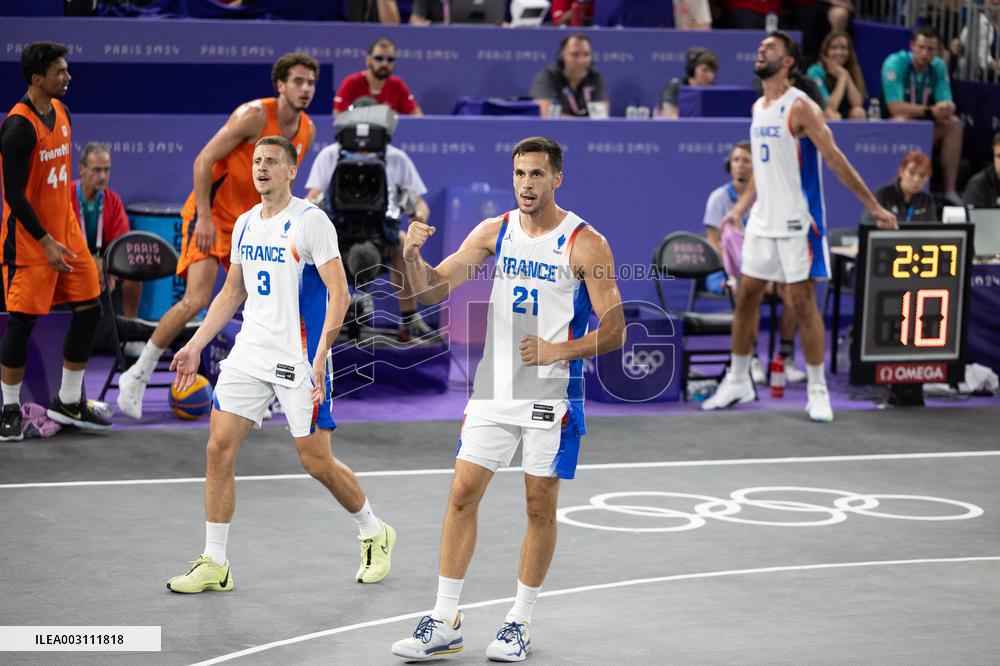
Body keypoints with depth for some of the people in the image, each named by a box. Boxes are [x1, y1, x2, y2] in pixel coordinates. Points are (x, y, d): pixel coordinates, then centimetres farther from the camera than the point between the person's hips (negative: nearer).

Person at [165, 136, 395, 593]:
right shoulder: (245, 224, 11)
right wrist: (195, 346, 16)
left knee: (317, 462, -1)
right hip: (249, 354, 6)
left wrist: (320, 355, -24)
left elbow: (339, 294, -15)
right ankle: (213, 565, 5)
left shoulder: (310, 221, -11)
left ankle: (375, 534, 24)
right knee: (219, 450, -2)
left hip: (298, 360, -6)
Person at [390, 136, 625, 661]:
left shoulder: (585, 244, -10)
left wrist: (557, 350, -24)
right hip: (494, 387, 4)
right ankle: (444, 622, 8)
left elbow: (614, 331, -10)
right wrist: (412, 255, -16)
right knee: (462, 495, 1)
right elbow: (432, 289, 4)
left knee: (540, 507, 4)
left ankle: (519, 623, 17)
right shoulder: (495, 231, 4)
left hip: (551, 394, -4)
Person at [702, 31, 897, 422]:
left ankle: (817, 391, 4)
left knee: (803, 302, -4)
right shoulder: (758, 107, 11)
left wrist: (873, 206, -18)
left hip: (796, 222, -7)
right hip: (762, 221, 7)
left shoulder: (800, 107, -13)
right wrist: (742, 205, 21)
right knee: (746, 298, 9)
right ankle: (737, 382, 20)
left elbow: (835, 160, -16)